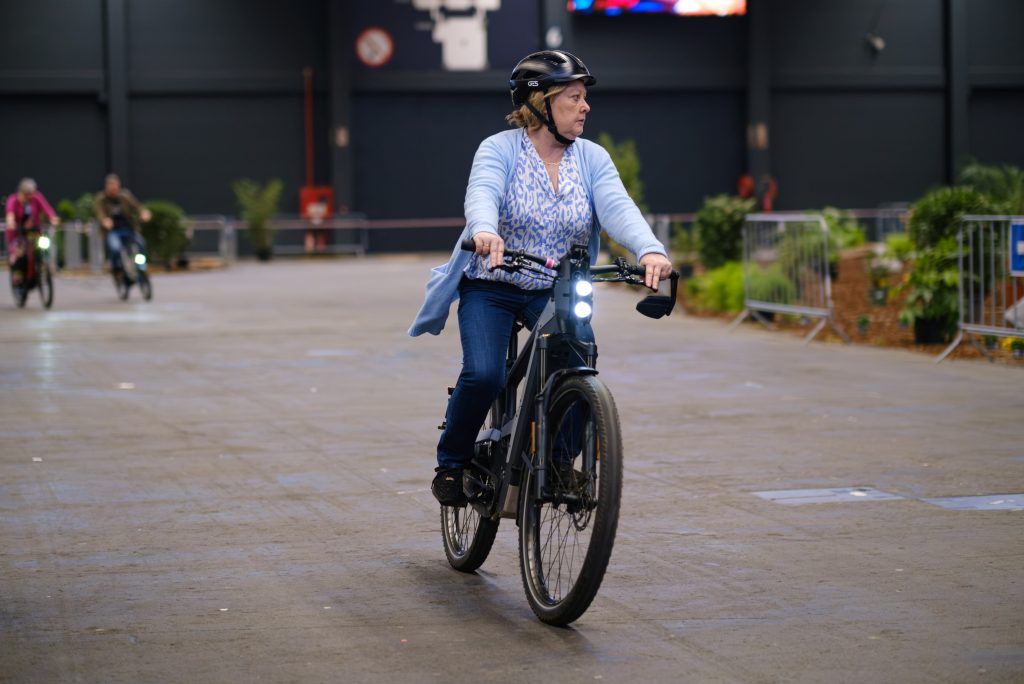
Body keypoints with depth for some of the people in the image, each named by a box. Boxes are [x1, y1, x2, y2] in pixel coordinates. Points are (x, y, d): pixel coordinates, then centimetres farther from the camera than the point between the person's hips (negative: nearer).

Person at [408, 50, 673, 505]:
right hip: (491, 288, -3)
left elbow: (618, 208, -17)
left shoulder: (592, 158, 0)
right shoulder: (499, 149, -9)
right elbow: (482, 193, -29)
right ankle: (452, 463, 2)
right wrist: (484, 230, -53)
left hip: (556, 293, 3)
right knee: (483, 375, -24)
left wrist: (649, 250, -38)